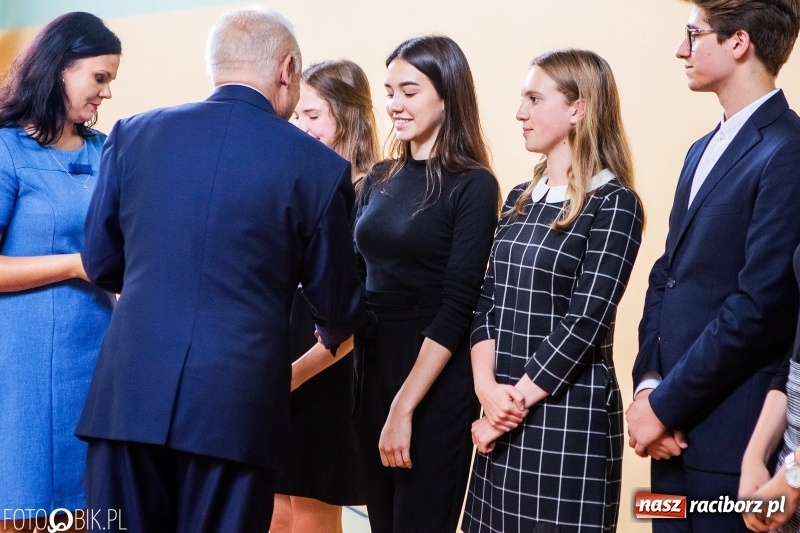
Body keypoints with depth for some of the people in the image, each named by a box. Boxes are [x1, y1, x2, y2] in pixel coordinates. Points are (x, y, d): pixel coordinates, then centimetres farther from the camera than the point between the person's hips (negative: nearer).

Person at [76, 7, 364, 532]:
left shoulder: (134, 134, 4)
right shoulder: (318, 165, -2)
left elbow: (100, 263, 12)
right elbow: (338, 307, 6)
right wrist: (332, 336, 31)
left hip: (129, 394, 2)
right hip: (238, 405, -2)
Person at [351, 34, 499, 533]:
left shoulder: (472, 186, -10)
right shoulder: (379, 179, 8)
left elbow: (457, 307, -15)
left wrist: (404, 406, -18)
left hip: (436, 385, -6)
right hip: (372, 370, 6)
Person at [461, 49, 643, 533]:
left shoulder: (613, 205, -10)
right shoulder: (521, 200, 11)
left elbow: (584, 321, -16)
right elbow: (488, 302, 7)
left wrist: (516, 402, -13)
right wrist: (487, 387, -9)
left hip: (569, 413, -6)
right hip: (504, 411, 7)